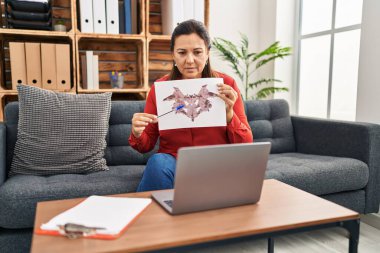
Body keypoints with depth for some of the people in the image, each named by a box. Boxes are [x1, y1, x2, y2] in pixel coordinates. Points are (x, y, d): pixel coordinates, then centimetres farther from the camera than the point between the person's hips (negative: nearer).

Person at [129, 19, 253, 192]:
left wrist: (229, 114, -20)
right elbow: (146, 145, 6)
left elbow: (246, 145, -3)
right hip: (172, 164, 2)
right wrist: (137, 134, -17)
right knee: (158, 162, -32)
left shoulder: (226, 85, -4)